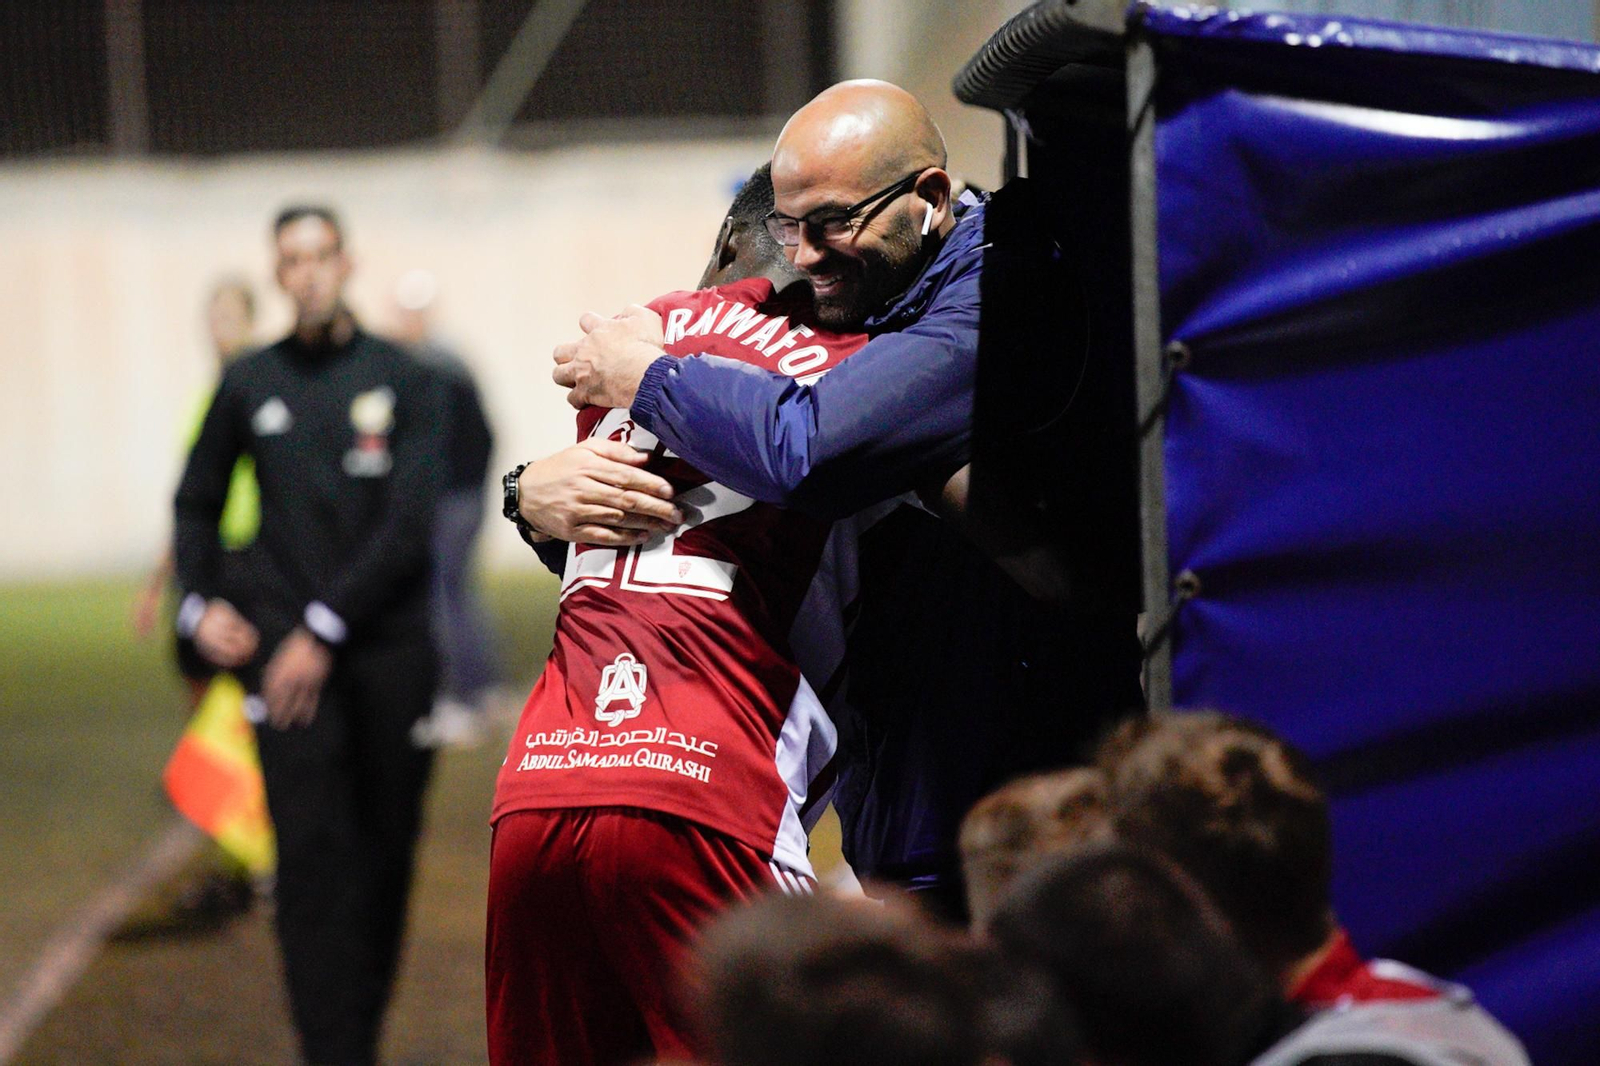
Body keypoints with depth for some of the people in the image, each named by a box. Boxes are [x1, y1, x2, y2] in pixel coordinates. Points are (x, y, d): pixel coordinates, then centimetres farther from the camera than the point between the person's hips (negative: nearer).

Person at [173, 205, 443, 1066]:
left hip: (389, 645, 0)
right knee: (313, 855, -10)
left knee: (385, 849, 5)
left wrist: (323, 632, -12)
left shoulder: (400, 380, 1)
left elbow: (408, 525, -7)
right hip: (284, 642, 0)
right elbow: (197, 504, 19)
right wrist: (198, 602, 3)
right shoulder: (250, 384, 7)